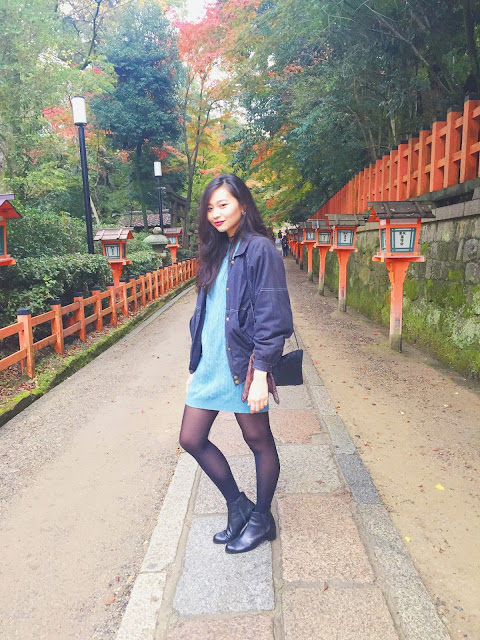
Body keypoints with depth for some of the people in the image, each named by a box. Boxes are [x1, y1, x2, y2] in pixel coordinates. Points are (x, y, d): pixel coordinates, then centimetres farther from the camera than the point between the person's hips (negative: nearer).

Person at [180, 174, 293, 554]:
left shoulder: (260, 249, -10)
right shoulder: (216, 253, 14)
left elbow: (271, 318, -15)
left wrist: (260, 375, -19)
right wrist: (195, 367, 16)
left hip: (243, 364, -8)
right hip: (210, 363, 8)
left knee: (259, 441, 10)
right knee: (192, 439, 10)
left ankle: (261, 519, 31)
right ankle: (238, 505, 29)